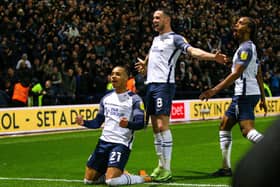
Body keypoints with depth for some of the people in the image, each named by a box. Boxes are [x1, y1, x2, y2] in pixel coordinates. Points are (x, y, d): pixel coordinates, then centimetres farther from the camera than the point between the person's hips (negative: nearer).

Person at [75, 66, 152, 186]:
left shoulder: (134, 99, -6)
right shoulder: (106, 98, 13)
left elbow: (141, 123, -16)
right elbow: (97, 122, 17)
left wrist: (128, 124, -37)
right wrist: (84, 123, -3)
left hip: (121, 143, -7)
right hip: (104, 141, 7)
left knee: (111, 181, -24)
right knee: (89, 180, 7)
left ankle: (143, 178, 1)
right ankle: (118, 174, 29)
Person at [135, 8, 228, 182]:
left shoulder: (175, 38, -5)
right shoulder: (156, 39, 20)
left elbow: (193, 50, -19)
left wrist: (213, 57, -34)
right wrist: (144, 64, 57)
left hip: (164, 84, -8)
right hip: (151, 84, 8)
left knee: (162, 125, -14)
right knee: (155, 127, 8)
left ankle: (167, 170, -12)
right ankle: (161, 166, 16)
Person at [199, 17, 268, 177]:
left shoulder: (246, 48, -12)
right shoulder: (250, 47, 19)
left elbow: (236, 74, -21)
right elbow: (259, 75, 20)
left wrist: (214, 90, -24)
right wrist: (263, 98, 21)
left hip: (245, 94, -10)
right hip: (243, 94, 10)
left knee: (248, 130, -19)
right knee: (225, 126, 15)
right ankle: (226, 168, 17)